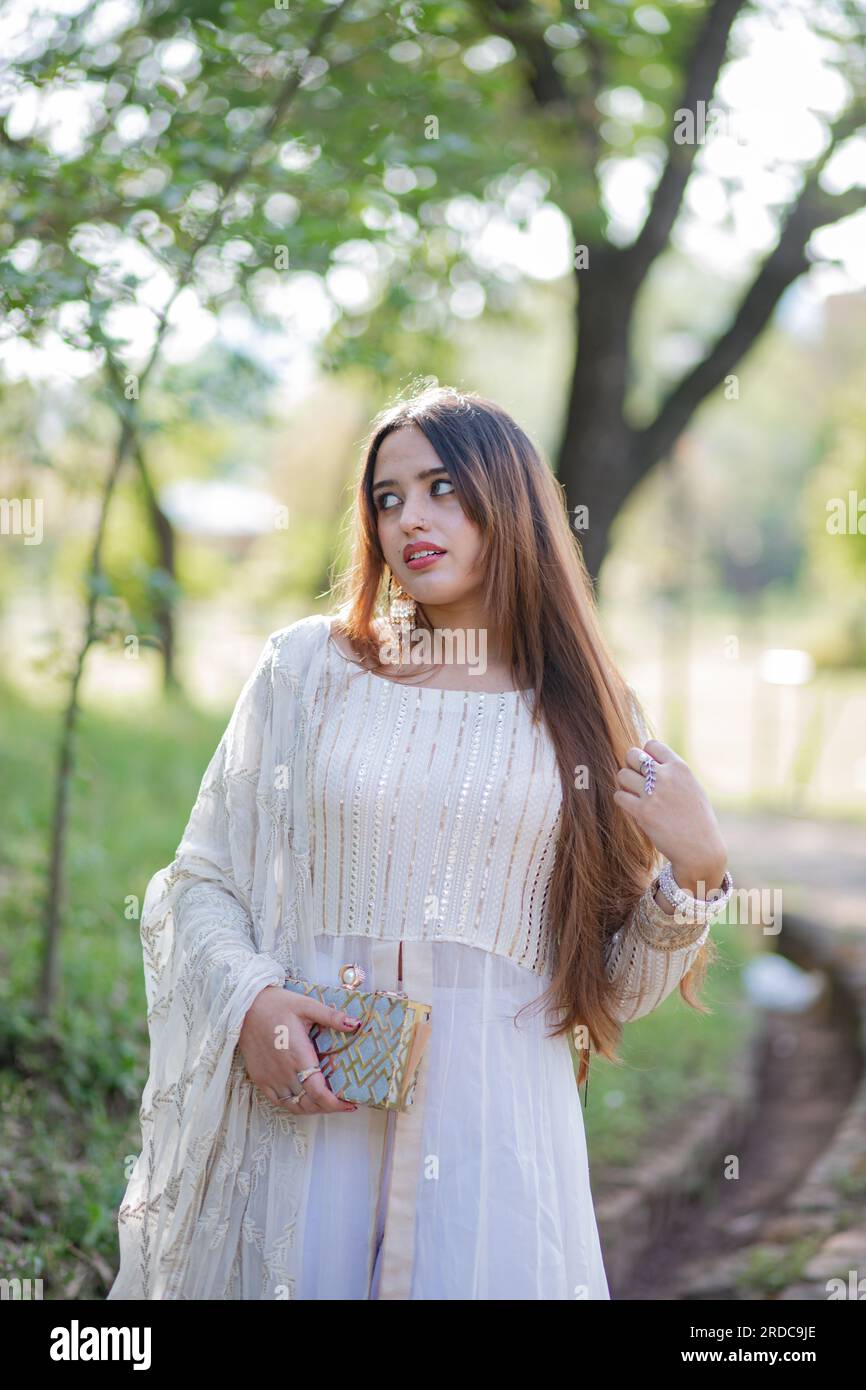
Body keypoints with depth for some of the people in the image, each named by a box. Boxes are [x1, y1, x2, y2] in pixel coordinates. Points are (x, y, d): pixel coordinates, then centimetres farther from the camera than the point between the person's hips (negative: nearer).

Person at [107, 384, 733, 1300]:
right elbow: (199, 881, 5)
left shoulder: (584, 714, 5)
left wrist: (695, 872, -8)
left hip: (492, 1128, 0)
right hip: (301, 1111, 0)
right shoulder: (306, 666, 3)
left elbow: (609, 993, 7)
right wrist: (248, 1001, -12)